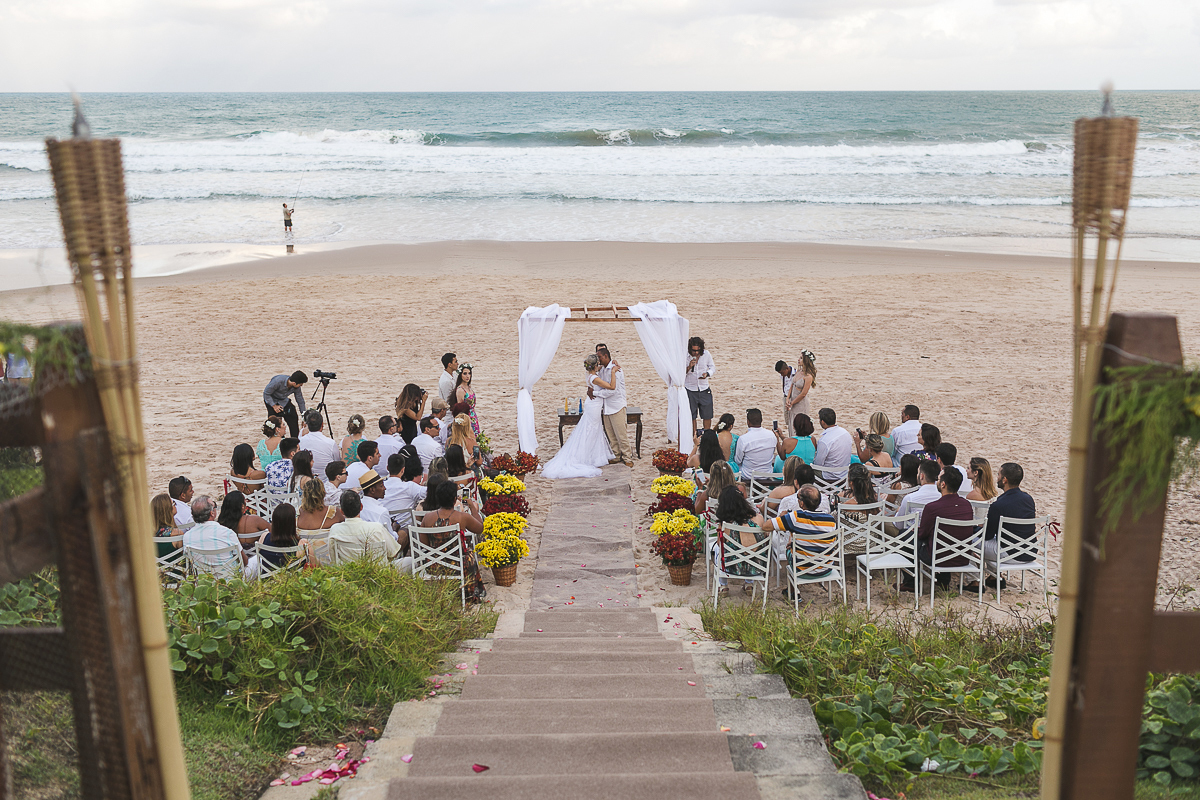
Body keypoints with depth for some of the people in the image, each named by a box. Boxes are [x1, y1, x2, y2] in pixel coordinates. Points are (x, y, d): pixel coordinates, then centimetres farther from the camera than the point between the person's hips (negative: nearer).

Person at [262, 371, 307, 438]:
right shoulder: (278, 381, -37)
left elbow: (300, 400, -3)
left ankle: (295, 439, 8)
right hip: (271, 400, -5)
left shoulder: (297, 387, -20)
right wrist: (274, 406, -25)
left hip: (284, 401, 5)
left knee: (293, 417, -4)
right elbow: (266, 393, -25)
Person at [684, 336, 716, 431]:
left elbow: (713, 367, 8)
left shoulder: (706, 354, -4)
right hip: (690, 390, -2)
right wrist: (689, 367, -26)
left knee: (707, 416, 7)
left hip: (704, 390, 2)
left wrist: (707, 374, -13)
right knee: (691, 416, 7)